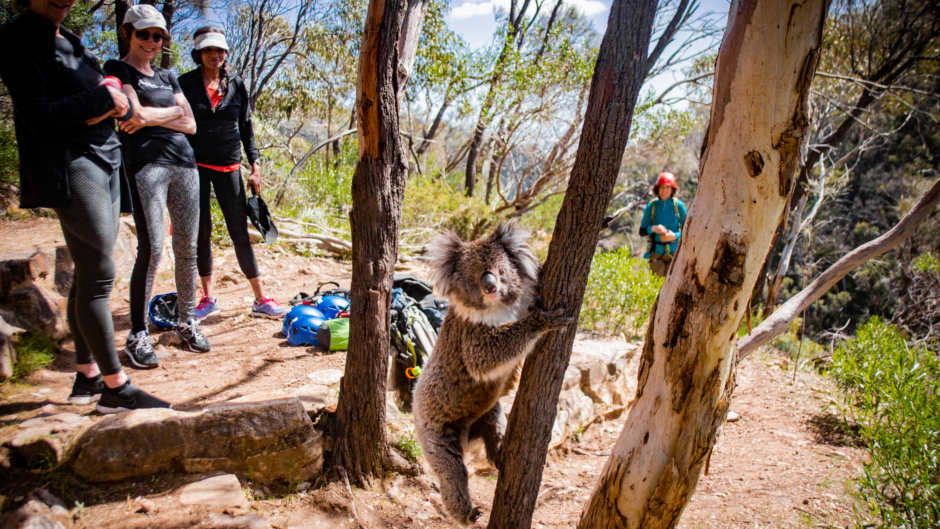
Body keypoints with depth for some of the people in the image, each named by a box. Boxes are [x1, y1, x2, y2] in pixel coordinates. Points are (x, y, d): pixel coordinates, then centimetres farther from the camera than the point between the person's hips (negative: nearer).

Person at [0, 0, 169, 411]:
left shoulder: (69, 42, 19)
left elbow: (123, 105, 15)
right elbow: (38, 114, -15)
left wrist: (116, 104, -8)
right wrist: (100, 99, -11)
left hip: (104, 160, 8)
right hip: (67, 164, -8)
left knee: (88, 274, 10)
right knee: (99, 275, -11)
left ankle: (87, 376, 18)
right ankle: (115, 386, -6)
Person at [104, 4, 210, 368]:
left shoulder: (168, 77, 22)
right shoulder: (118, 69, 7)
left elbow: (190, 125, 11)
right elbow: (136, 113, -9)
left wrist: (151, 116, -1)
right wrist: (173, 111, 2)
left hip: (184, 163, 6)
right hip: (146, 163, -6)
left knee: (187, 248, 4)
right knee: (151, 250, -13)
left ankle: (186, 323, 15)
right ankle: (138, 335, -5)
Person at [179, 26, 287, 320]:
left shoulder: (236, 84, 7)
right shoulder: (185, 83, 2)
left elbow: (246, 127, 9)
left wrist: (255, 166, 2)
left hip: (229, 166, 1)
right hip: (195, 164, -1)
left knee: (240, 232, -1)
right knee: (201, 232, 4)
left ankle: (260, 299, 3)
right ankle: (208, 298, 15)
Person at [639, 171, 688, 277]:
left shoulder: (679, 206, -1)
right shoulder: (651, 206, 1)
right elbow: (642, 231, 2)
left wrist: (674, 236, -17)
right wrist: (653, 228, -17)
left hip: (674, 252, -1)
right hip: (656, 252, 1)